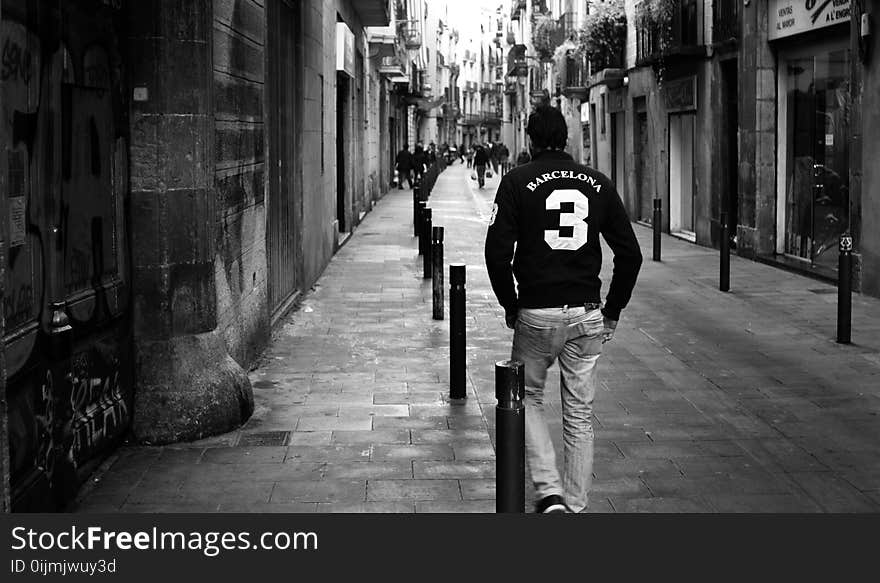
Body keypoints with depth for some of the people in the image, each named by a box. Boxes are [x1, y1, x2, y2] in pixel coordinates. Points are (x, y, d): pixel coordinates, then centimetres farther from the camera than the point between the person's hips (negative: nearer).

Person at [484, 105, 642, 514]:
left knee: (528, 398, 17)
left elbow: (497, 250, -10)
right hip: (587, 316, 2)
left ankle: (549, 491, 2)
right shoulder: (598, 183, 5)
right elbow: (630, 254, 4)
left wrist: (510, 305, 2)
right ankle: (575, 507, 17)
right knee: (579, 414, 11)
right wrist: (613, 311, 11)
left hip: (535, 314, -2)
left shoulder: (518, 181, -3)